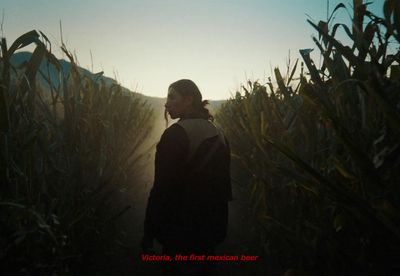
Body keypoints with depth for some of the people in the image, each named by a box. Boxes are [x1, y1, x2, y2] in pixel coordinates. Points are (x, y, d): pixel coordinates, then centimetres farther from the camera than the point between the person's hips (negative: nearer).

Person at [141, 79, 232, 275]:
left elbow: (162, 188, -21)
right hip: (212, 226, 7)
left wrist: (149, 232, -12)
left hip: (180, 228, -6)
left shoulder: (176, 134, -18)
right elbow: (224, 181, 10)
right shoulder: (218, 134, 4)